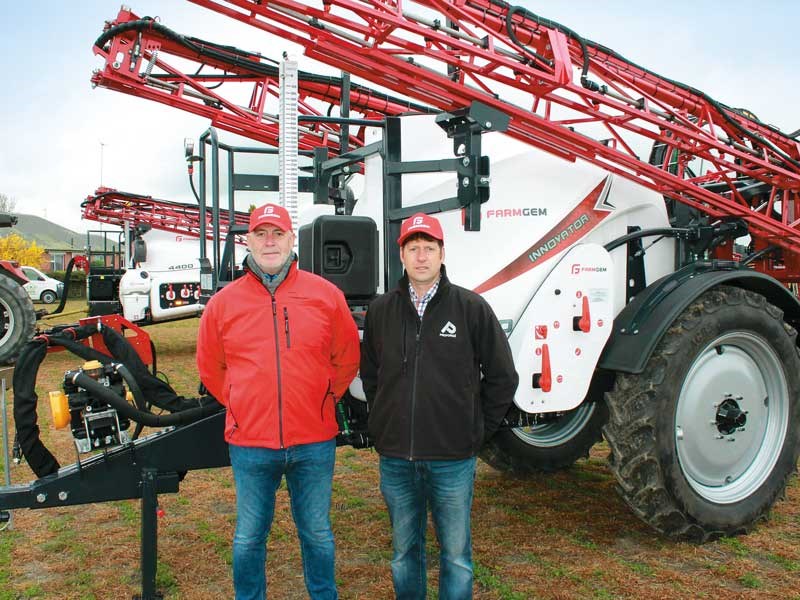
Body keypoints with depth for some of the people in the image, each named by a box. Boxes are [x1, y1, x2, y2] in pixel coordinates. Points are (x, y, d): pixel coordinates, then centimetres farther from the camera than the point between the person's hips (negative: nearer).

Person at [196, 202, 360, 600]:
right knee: (249, 537, 16)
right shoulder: (223, 303, -1)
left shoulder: (325, 295, -2)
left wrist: (322, 401, 7)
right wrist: (240, 406, 9)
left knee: (317, 533, 17)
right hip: (250, 444, 0)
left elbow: (347, 359, 8)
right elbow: (210, 367, 11)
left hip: (314, 442, 0)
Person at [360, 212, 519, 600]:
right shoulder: (381, 310, 3)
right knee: (404, 552, 18)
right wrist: (385, 425, 10)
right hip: (395, 459, 3)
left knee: (456, 555, 10)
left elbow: (502, 377, 1)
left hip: (453, 459, -2)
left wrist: (478, 430, 2)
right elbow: (369, 375, 15)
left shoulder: (471, 307, -5)